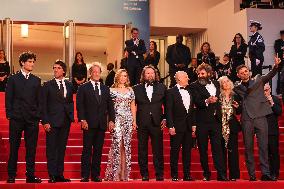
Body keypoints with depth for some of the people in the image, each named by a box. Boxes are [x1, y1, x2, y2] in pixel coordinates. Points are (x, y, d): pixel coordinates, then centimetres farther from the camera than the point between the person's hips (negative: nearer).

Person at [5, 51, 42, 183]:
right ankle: (11, 176, 9)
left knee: (31, 149, 3)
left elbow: (39, 100, 12)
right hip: (16, 118, -2)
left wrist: (38, 115, 2)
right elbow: (8, 99, 3)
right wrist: (9, 115, -6)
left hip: (32, 119, 2)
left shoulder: (36, 80, 13)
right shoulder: (13, 79, 5)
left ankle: (30, 175, 9)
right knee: (14, 148, 2)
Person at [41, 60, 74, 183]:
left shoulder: (69, 85, 11)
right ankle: (52, 175, 2)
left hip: (65, 121, 4)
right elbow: (43, 105, -4)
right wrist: (45, 121, -11)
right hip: (52, 121, -4)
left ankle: (59, 174, 15)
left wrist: (71, 117, 4)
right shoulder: (48, 85, 0)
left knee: (62, 148, 8)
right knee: (51, 149, -2)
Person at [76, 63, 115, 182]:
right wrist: (82, 120, -12)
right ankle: (85, 175, 1)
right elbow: (80, 105, -2)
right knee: (87, 150, -2)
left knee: (98, 150, 6)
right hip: (89, 123, -3)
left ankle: (96, 174, 12)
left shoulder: (105, 89, 15)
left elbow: (110, 105, 13)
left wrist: (111, 120, 3)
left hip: (101, 124, 4)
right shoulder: (83, 88, 4)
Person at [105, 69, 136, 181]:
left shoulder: (130, 90, 14)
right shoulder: (112, 90, 5)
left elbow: (133, 106, 14)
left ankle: (124, 173, 8)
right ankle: (115, 174, -7)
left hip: (128, 120, 3)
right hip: (116, 119, -3)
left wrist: (134, 121, 7)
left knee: (127, 145, 2)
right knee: (117, 143, -12)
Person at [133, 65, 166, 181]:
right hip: (142, 125, 0)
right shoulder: (136, 89, 6)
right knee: (142, 151, 4)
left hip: (157, 124, 0)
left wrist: (165, 119, 3)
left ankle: (160, 175, 8)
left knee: (158, 150, 1)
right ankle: (144, 175, 12)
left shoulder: (162, 88, 8)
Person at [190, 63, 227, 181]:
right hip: (202, 122, -2)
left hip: (216, 121, 3)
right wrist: (207, 101, -30)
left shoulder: (216, 84, 14)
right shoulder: (194, 86, -1)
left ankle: (221, 175, -1)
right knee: (203, 150, 4)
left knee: (217, 148, -1)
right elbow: (196, 101, -15)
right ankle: (206, 174, 14)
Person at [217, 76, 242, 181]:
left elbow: (238, 112, 14)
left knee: (233, 150, -2)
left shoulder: (235, 96, 9)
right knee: (222, 150, 1)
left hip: (232, 126, 1)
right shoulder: (218, 97, 3)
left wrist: (237, 107, -6)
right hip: (221, 126, -1)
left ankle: (233, 175, 2)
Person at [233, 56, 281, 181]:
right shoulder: (237, 88, 16)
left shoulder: (258, 80, 13)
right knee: (248, 147, 1)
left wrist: (276, 66, -18)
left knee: (263, 145, -5)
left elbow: (270, 75, -1)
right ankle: (251, 174, 6)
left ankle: (265, 173, -5)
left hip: (260, 116, -1)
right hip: (246, 119, 1)